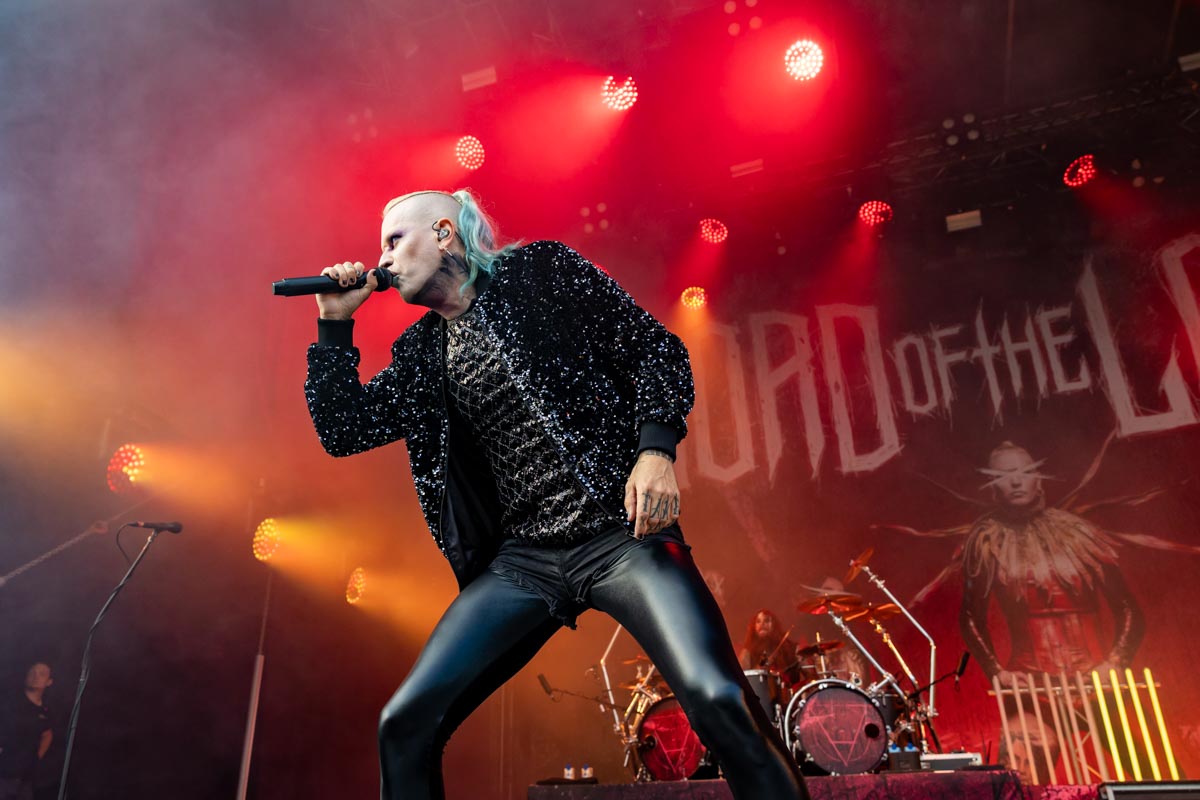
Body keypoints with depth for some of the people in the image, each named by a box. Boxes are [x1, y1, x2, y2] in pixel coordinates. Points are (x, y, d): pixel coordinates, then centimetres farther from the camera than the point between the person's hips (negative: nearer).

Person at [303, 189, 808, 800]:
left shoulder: (541, 271, 5)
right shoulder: (420, 354, 18)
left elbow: (656, 349, 1)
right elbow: (341, 431, 18)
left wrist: (656, 449, -15)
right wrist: (335, 323, 12)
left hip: (620, 532, -4)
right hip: (520, 560, 5)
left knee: (718, 701, -23)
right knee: (403, 725, -4)